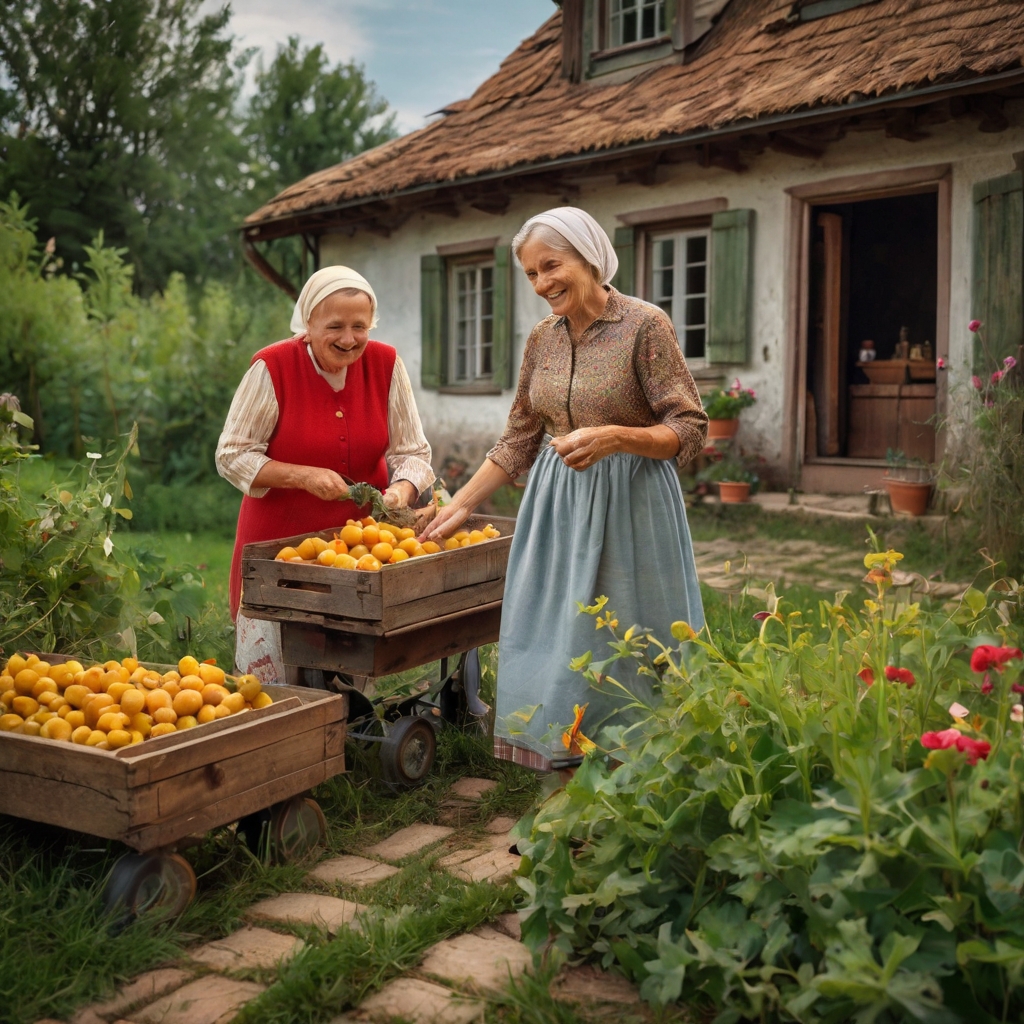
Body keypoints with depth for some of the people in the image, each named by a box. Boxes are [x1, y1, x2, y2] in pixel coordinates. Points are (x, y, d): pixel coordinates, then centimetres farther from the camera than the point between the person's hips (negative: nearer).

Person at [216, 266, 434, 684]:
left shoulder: (385, 364, -4)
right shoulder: (272, 367, -12)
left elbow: (412, 452, 1)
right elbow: (231, 455, -8)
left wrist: (402, 490, -21)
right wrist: (304, 476, -21)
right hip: (280, 539, -2)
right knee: (270, 671, 1)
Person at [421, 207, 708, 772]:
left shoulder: (645, 325, -11)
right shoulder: (542, 337, 7)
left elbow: (690, 429, -11)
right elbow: (518, 439, 14)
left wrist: (614, 437, -26)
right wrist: (461, 504, 11)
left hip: (628, 502, -5)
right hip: (556, 504, 6)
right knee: (553, 636, 8)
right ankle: (560, 761, 24)